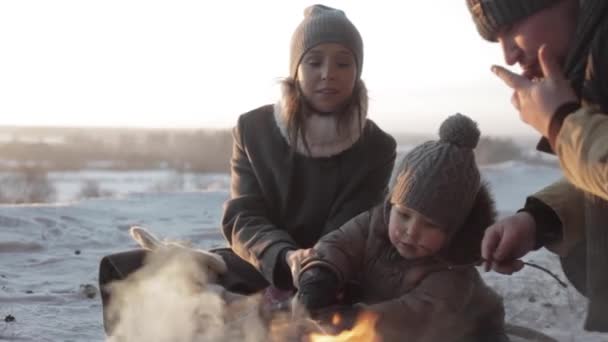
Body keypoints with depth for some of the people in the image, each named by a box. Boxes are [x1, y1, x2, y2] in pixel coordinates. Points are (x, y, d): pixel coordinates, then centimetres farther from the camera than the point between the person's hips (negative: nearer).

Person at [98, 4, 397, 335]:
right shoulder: (254, 128, 1)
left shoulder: (376, 147, -3)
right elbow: (242, 221, -8)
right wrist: (286, 258, -30)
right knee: (124, 271, -15)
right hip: (257, 266, 3)